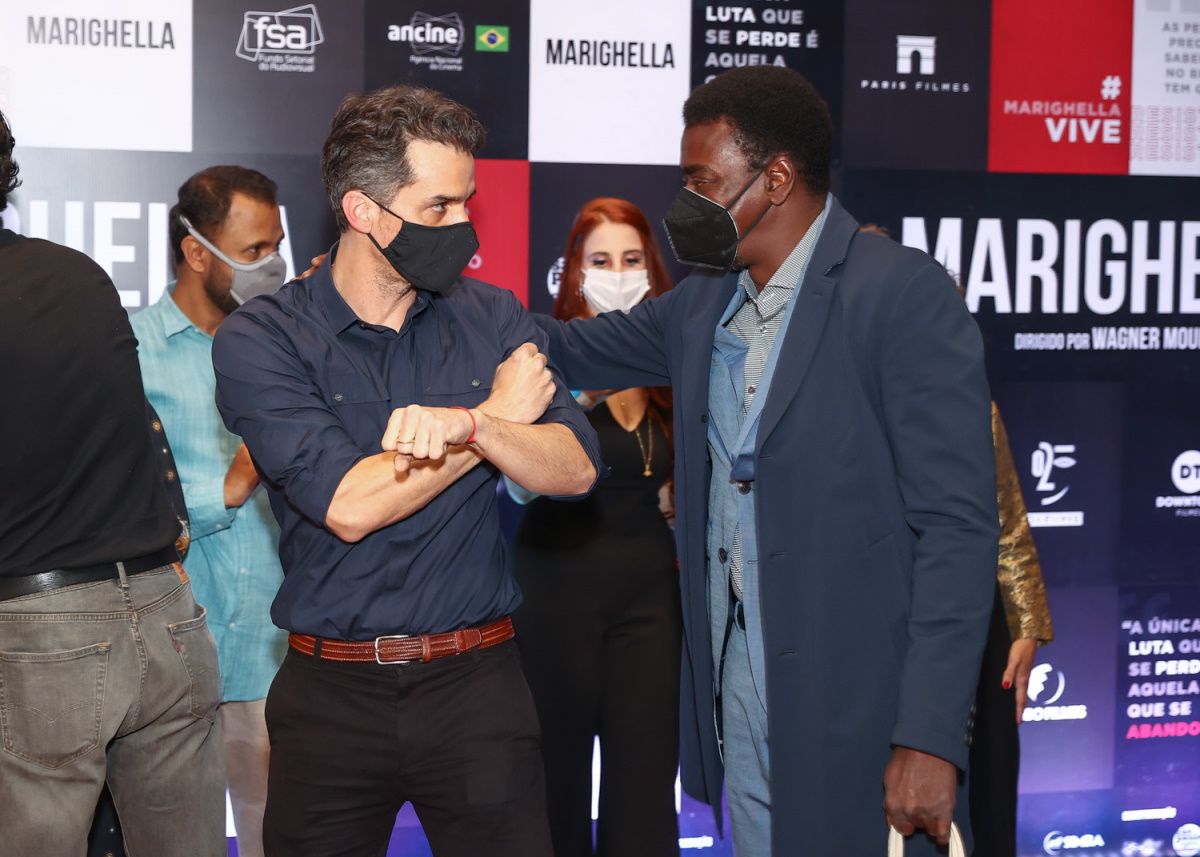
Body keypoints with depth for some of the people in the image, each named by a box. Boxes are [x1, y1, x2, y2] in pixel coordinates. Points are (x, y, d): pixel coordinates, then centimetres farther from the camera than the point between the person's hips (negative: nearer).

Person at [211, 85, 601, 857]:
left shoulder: (491, 317, 5)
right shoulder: (261, 339, -7)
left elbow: (576, 470, -5)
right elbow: (348, 506, -18)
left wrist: (463, 424, -25)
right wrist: (497, 414, -9)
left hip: (477, 681, 2)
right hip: (332, 695, -2)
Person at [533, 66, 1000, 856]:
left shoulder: (903, 293, -13)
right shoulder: (703, 307, 11)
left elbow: (957, 525, -17)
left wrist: (930, 737, -21)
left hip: (855, 704, -7)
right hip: (742, 699, 7)